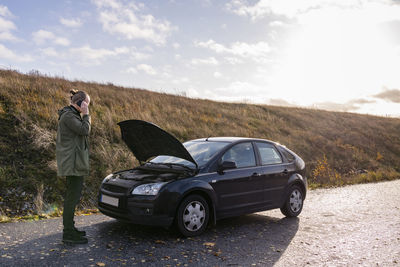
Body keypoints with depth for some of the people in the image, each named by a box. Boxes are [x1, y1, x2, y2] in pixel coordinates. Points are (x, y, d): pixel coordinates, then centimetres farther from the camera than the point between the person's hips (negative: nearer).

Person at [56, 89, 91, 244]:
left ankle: (69, 228, 26)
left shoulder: (72, 115, 19)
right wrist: (86, 114, -12)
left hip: (74, 162, 11)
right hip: (72, 162, -11)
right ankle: (68, 234, -2)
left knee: (73, 195, 16)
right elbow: (85, 130, -20)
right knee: (73, 196, -8)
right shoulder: (68, 115, -13)